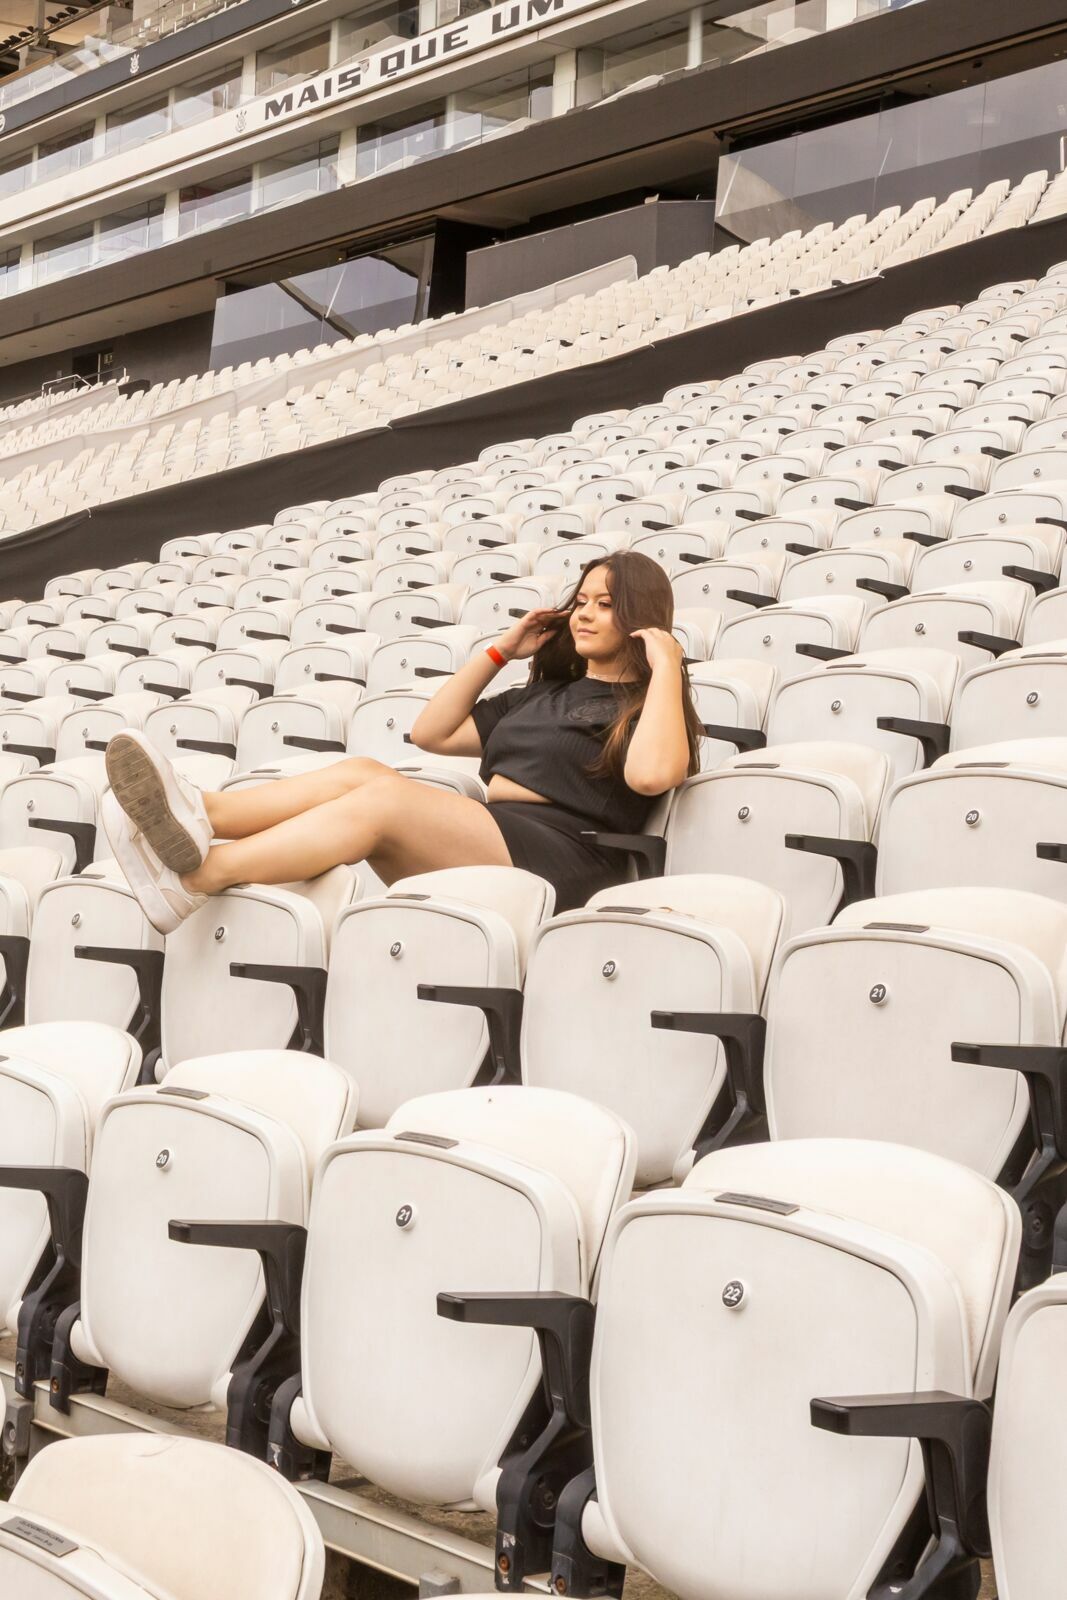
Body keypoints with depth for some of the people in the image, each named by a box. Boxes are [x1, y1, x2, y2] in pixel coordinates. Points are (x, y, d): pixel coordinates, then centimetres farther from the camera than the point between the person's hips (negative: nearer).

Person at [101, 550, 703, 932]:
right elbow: (433, 733, 32)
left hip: (555, 860, -7)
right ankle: (198, 813, -41)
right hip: (477, 843, 7)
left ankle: (202, 872, -45)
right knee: (359, 770, -17)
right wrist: (502, 651, 29)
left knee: (382, 796, -29)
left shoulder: (642, 703, 9)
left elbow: (652, 773, -17)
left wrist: (667, 668, -6)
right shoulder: (546, 693, 32)